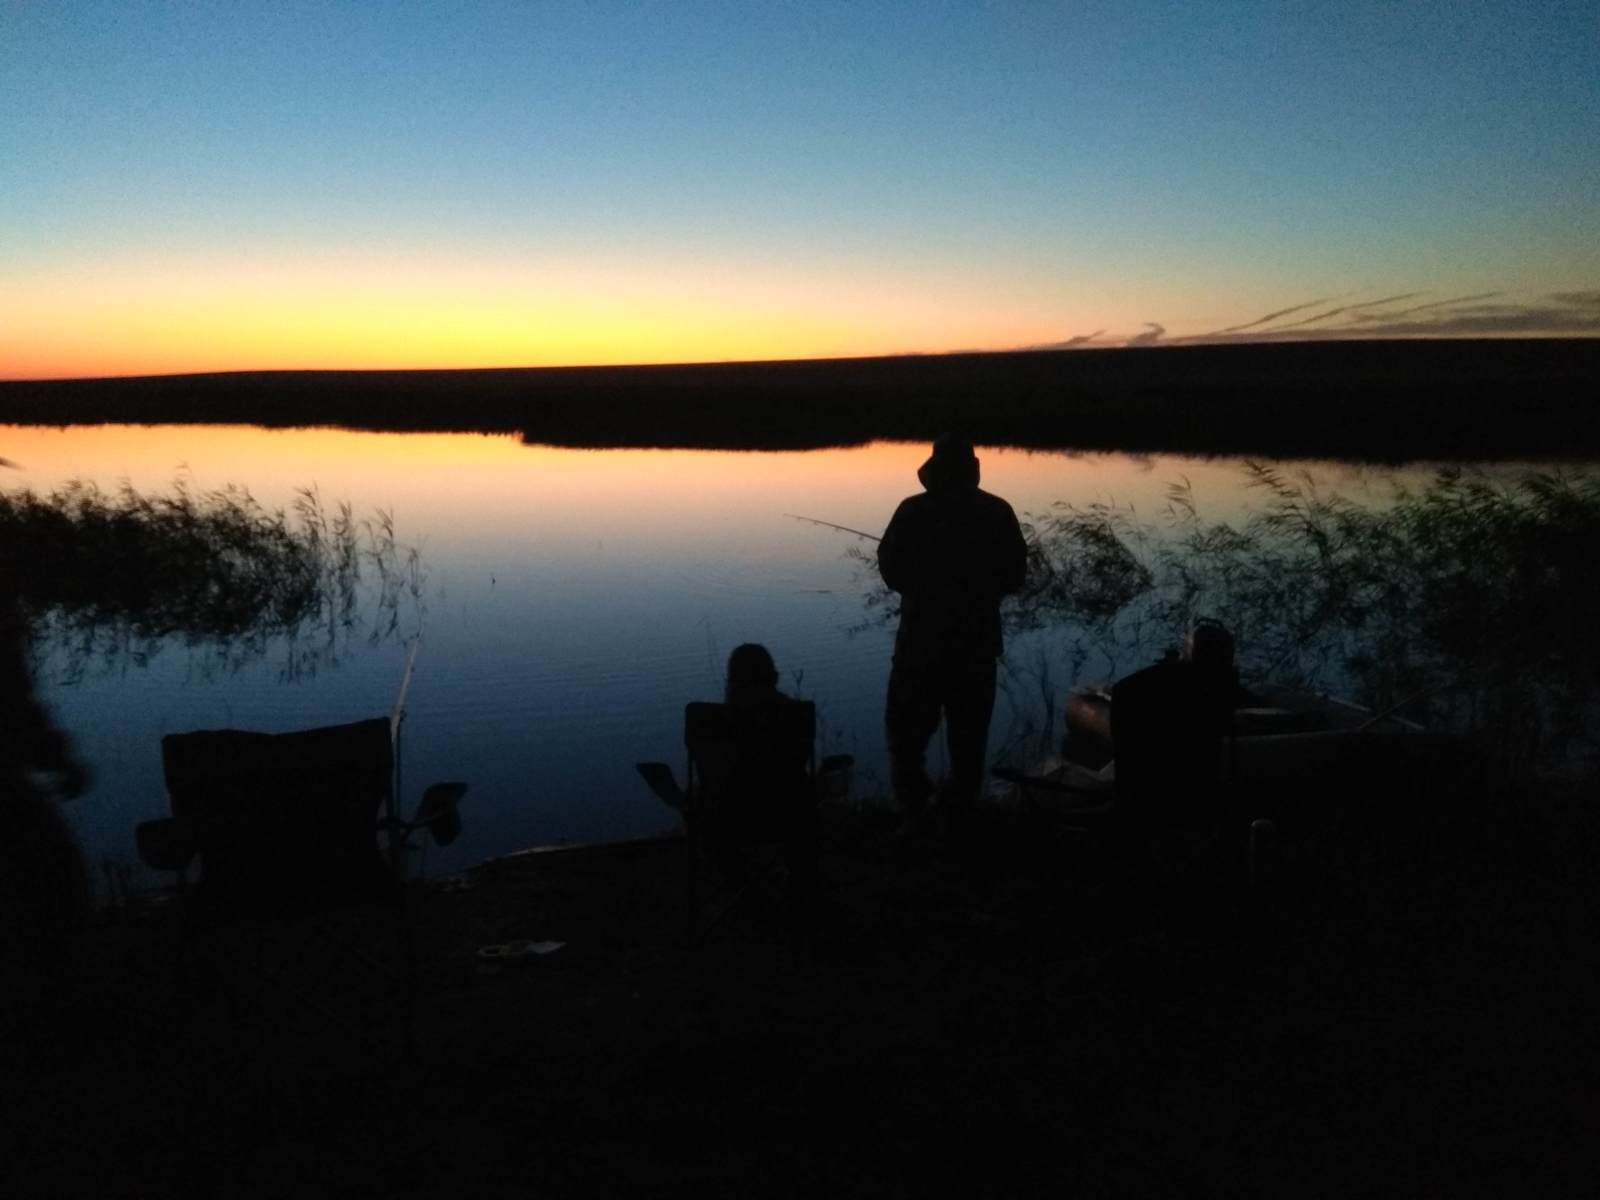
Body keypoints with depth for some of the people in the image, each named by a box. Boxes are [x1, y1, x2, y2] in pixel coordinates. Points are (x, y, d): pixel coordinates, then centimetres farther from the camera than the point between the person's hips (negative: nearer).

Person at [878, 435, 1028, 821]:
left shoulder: (913, 511, -8)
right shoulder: (998, 512, -3)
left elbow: (890, 570, -3)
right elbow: (1014, 574, 1)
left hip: (922, 636, -2)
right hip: (978, 639, 2)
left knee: (907, 724, 9)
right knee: (969, 730, 13)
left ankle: (913, 804, 1)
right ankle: (961, 805, 18)